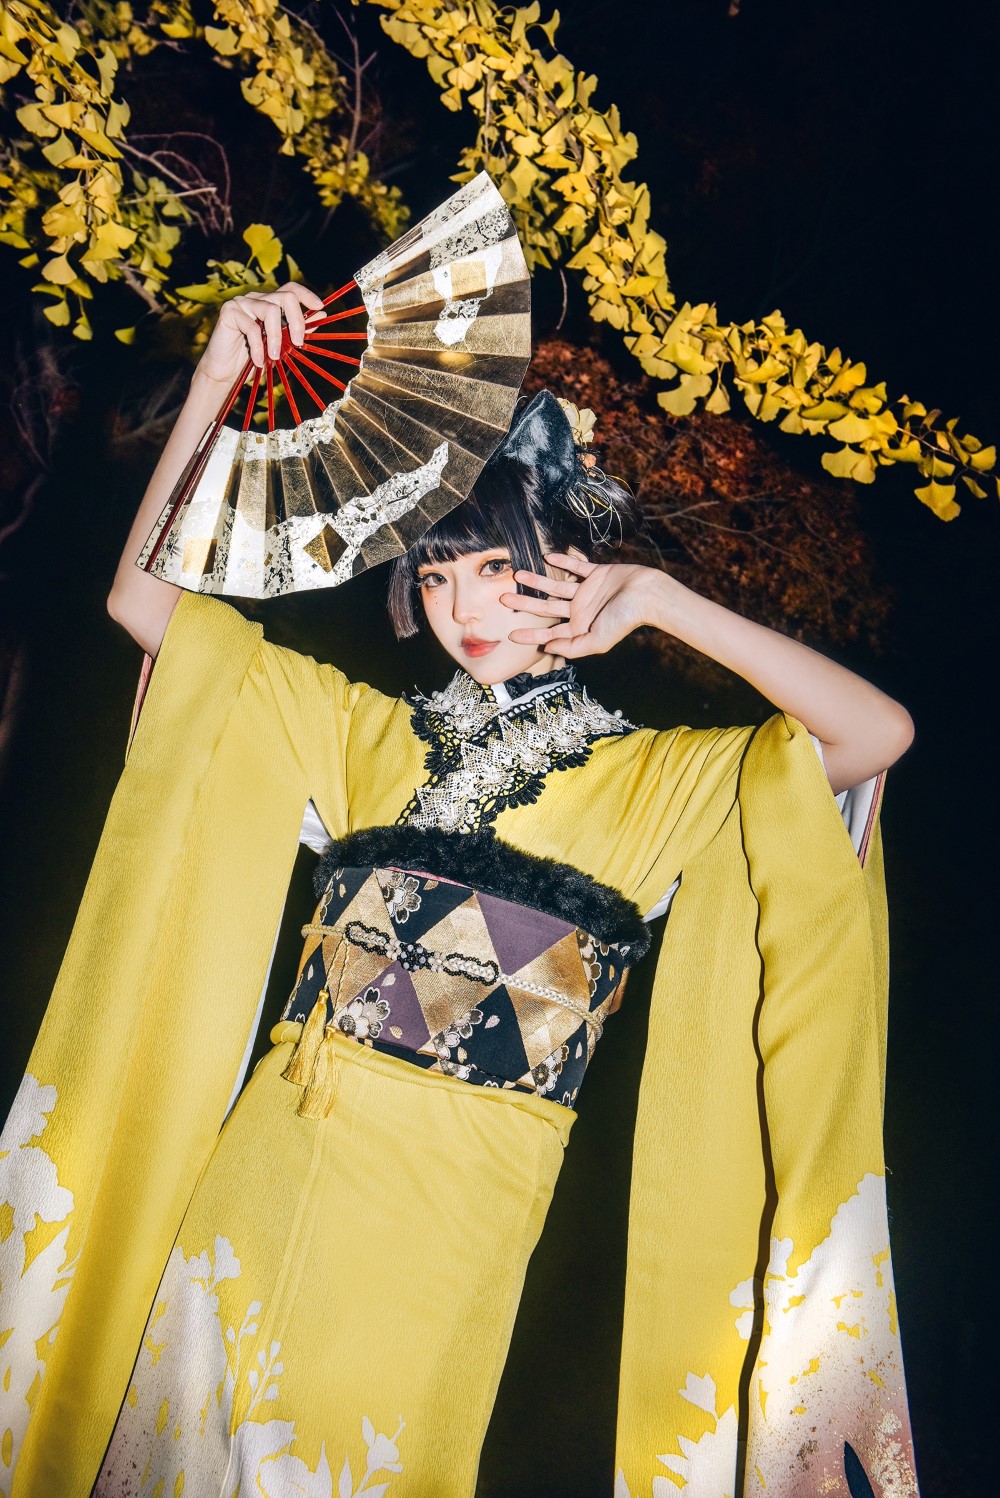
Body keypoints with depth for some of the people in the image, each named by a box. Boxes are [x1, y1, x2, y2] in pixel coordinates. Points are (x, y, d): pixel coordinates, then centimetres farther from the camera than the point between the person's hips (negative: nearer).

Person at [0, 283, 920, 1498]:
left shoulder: (658, 782, 0)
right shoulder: (369, 736, 7)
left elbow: (880, 732, -15)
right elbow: (142, 598, 6)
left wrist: (664, 601, -10)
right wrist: (216, 382, -1)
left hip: (453, 1217, -3)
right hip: (262, 1167, 3)